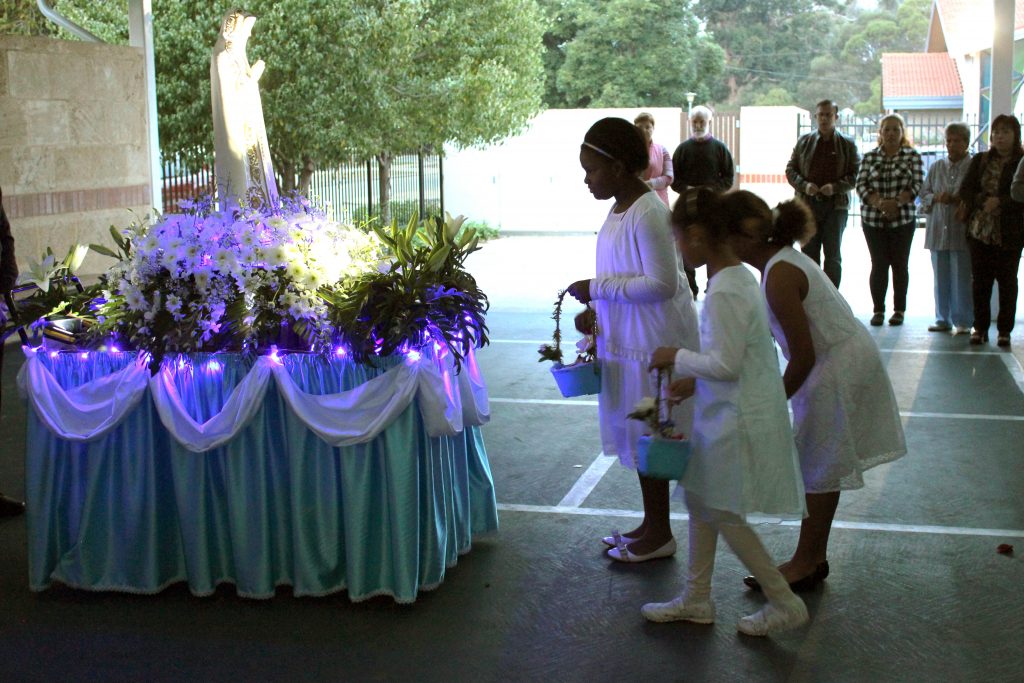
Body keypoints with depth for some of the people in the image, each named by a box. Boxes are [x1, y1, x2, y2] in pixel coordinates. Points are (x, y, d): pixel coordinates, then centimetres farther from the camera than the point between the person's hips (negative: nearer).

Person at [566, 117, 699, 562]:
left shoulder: (648, 215, -21)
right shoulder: (620, 208, 9)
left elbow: (661, 284, -24)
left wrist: (598, 288, -21)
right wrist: (597, 311, 10)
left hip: (652, 343, -10)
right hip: (628, 339, 10)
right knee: (636, 434, 17)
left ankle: (659, 535, 17)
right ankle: (652, 523, 31)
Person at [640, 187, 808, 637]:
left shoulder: (724, 292, -24)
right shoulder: (738, 277, 6)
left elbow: (726, 364, -24)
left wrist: (678, 358, -11)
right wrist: (694, 380, 11)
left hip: (738, 419, -10)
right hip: (731, 412, 10)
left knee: (722, 512, 4)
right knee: (700, 500, 18)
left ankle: (784, 603, 15)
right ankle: (696, 600, 30)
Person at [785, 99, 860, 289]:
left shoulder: (847, 144, 4)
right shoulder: (804, 141, 9)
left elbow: (856, 174, 1)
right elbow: (790, 169, 9)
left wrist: (836, 187, -15)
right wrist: (804, 185, -10)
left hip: (836, 205, -2)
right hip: (808, 204, 2)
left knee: (833, 255, 1)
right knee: (809, 254, 6)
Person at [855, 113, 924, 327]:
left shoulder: (912, 156, 3)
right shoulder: (870, 157, 7)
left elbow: (917, 184, -5)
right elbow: (861, 185, 0)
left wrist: (896, 203, -18)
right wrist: (879, 203, -16)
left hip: (903, 218, -1)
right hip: (872, 219, 1)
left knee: (900, 264, 3)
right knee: (878, 264, 0)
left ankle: (899, 310, 11)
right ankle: (878, 310, 7)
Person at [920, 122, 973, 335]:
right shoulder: (937, 167, 14)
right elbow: (924, 193, 13)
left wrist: (960, 199, -18)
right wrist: (937, 198, -6)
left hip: (962, 231, -4)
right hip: (938, 231, 4)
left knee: (962, 279, -2)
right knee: (941, 279, 9)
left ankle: (963, 321, 6)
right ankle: (943, 319, 17)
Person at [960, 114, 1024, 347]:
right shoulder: (980, 161, 11)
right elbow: (965, 190, 3)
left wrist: (999, 202, -19)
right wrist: (984, 202, -11)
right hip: (979, 230, 3)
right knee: (980, 280, 5)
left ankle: (1004, 330, 11)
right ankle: (980, 327, 14)